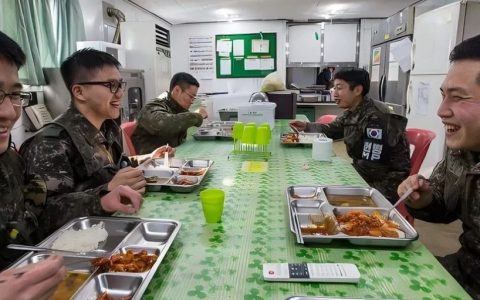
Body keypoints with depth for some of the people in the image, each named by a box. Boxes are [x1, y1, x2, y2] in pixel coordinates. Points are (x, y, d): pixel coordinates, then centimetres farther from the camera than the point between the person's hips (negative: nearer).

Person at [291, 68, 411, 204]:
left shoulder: (375, 117, -27)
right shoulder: (352, 112, 0)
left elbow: (370, 166, -28)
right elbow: (332, 129, 19)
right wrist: (306, 126, 3)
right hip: (366, 174, 8)